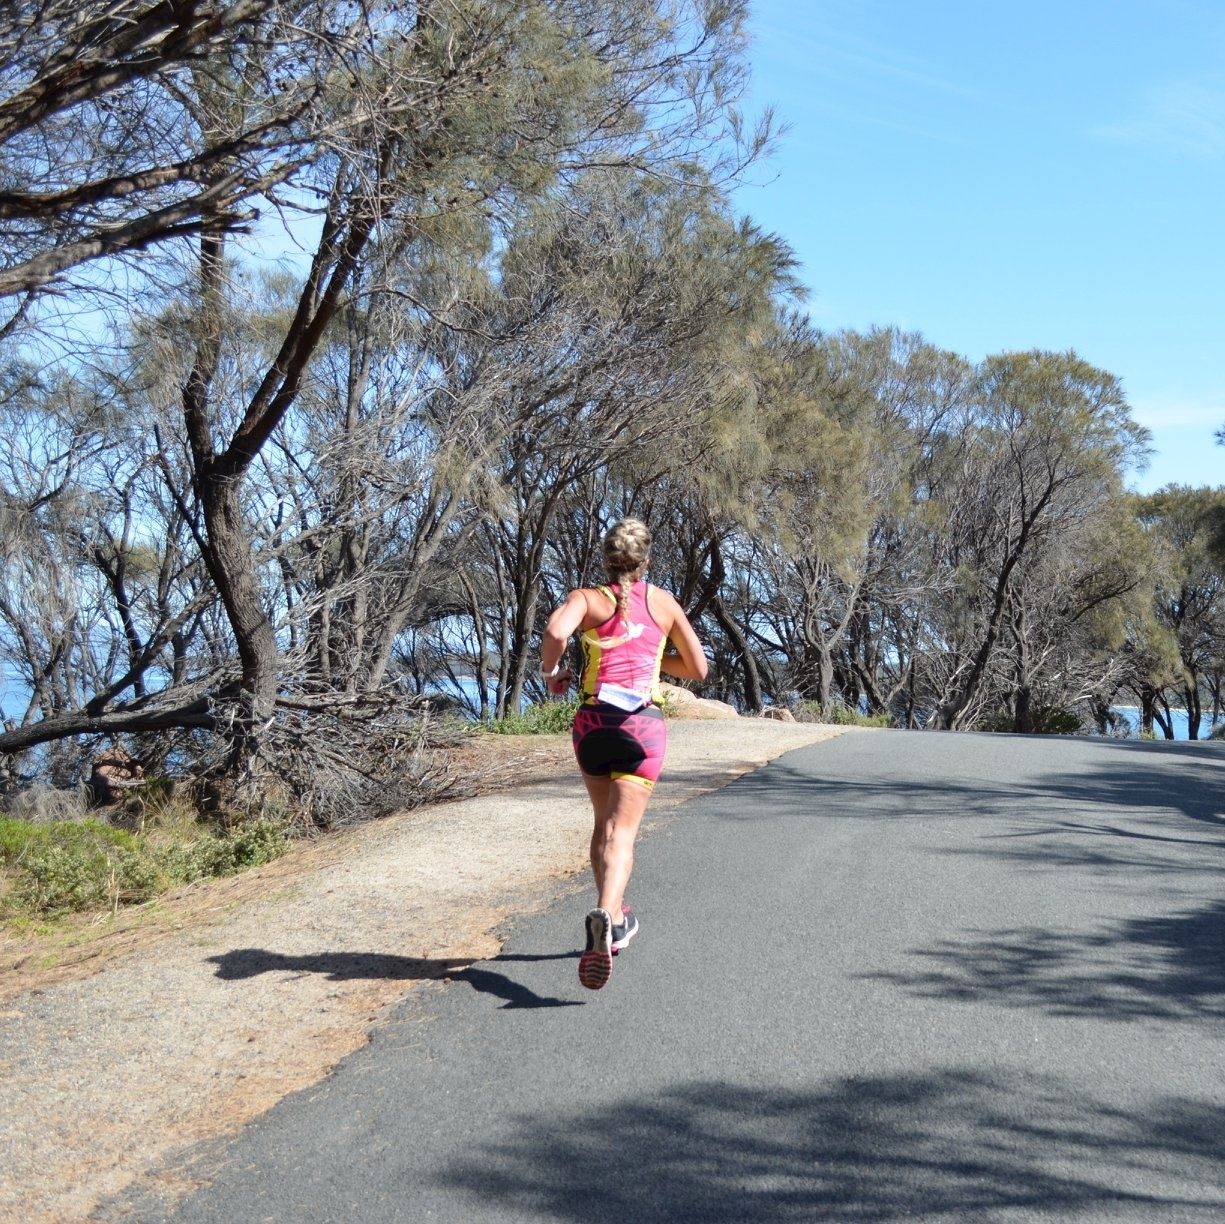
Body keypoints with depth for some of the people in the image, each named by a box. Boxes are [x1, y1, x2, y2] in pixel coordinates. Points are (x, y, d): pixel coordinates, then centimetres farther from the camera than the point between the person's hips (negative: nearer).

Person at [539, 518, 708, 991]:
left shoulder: (587, 598, 4)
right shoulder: (664, 603, 10)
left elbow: (556, 630, -19)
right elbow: (697, 669, 16)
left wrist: (550, 671, -1)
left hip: (592, 721, 1)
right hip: (642, 723, -1)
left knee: (604, 824, 21)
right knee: (621, 832, -7)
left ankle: (614, 918, 31)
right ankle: (605, 914, -33)